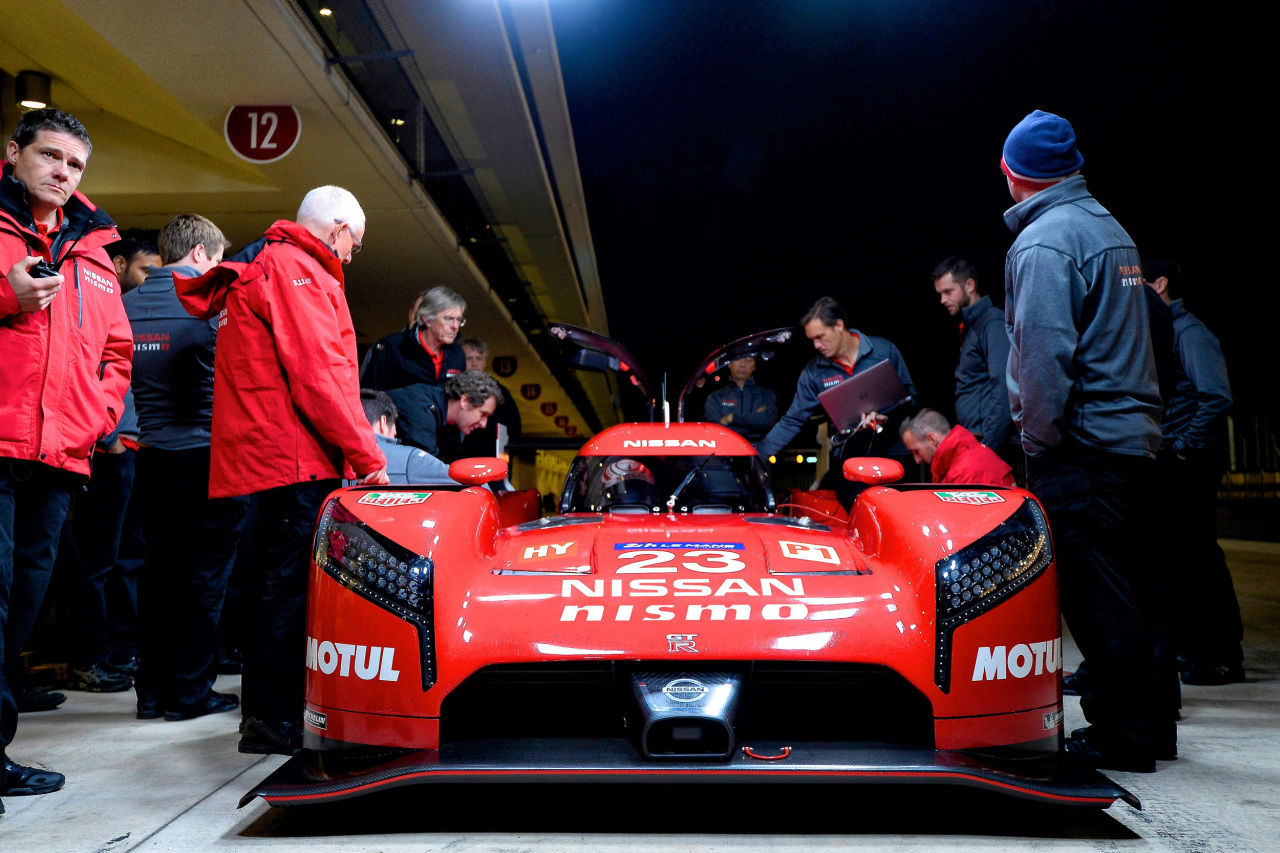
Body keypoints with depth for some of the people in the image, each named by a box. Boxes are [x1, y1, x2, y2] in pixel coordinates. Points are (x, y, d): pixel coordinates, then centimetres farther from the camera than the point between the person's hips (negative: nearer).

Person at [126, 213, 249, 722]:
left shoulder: (127, 306, 8)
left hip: (154, 459, 6)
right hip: (210, 457, -5)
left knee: (160, 570, 12)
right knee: (205, 574, 2)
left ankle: (152, 689, 16)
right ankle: (190, 691, 6)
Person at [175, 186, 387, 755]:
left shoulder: (254, 271, 25)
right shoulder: (297, 270, -8)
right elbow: (317, 375, -17)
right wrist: (367, 457, -14)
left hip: (254, 455, 11)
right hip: (294, 456, -11)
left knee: (273, 584, 16)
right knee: (291, 586, -8)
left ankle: (262, 713, 25)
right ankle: (275, 722, -5)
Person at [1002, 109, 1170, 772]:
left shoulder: (1043, 240, -11)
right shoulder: (1111, 228, 17)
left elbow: (1044, 352, -20)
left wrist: (1041, 437, -10)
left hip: (1080, 444, -9)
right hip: (1133, 435, 9)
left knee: (1094, 592, -3)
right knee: (1125, 583, 15)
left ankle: (1122, 734, 4)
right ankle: (1150, 721, 24)